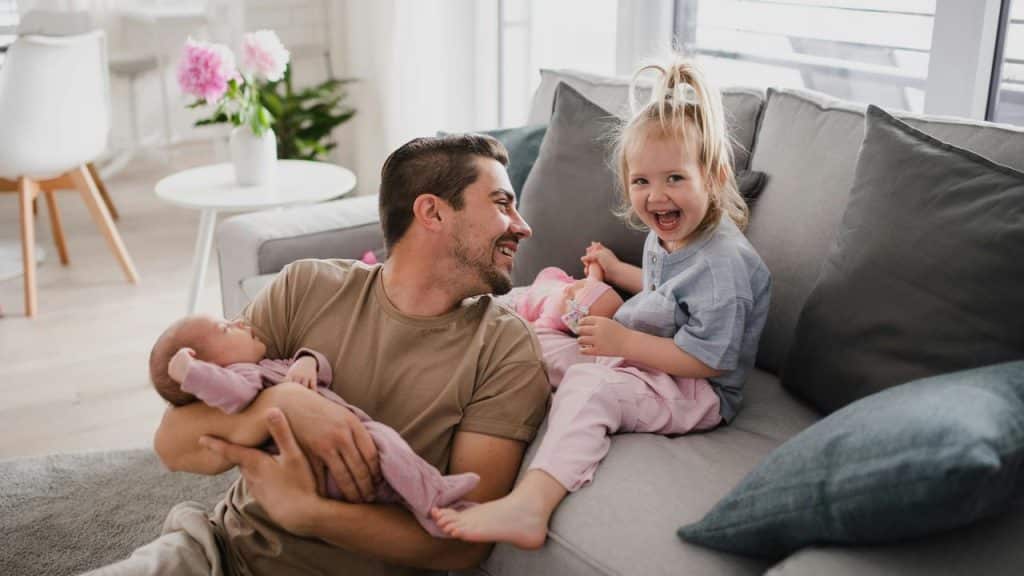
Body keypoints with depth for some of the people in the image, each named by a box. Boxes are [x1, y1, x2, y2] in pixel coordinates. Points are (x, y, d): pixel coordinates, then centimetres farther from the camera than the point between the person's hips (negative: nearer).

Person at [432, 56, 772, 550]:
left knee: (590, 388, -36)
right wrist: (617, 272, 20)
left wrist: (623, 341, -27)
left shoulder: (724, 262, -25)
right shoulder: (666, 235, 6)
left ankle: (529, 504, -49)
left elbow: (706, 358, -28)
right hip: (633, 357, 10)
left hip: (699, 393, -10)